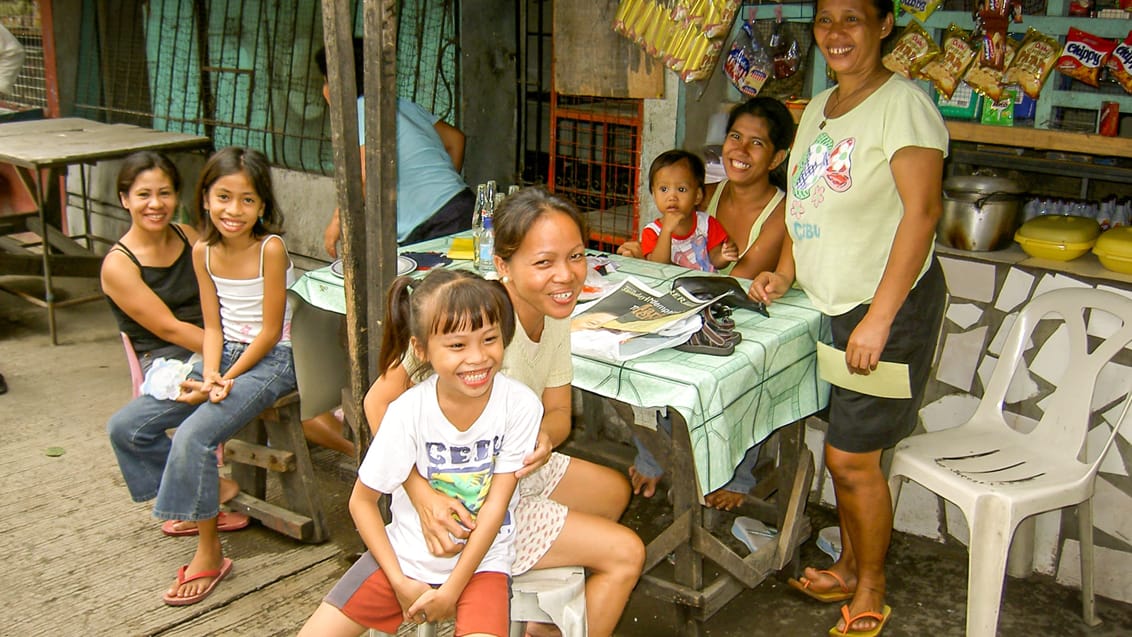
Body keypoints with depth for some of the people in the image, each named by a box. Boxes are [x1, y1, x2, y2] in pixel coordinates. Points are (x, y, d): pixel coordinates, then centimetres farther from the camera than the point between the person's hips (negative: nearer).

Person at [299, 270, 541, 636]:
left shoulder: (520, 406, -19)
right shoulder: (407, 411, -17)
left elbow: (495, 504, -12)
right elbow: (362, 500, -6)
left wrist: (452, 590, -11)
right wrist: (399, 582, -9)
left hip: (481, 558, -1)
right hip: (407, 551, 2)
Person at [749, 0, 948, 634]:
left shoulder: (903, 103, -15)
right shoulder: (818, 108, 12)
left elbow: (922, 211, -21)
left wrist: (878, 319, -23)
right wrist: (785, 272, 7)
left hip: (891, 305, -7)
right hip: (834, 301, 7)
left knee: (852, 456, -2)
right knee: (845, 447, 15)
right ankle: (849, 568, 33)